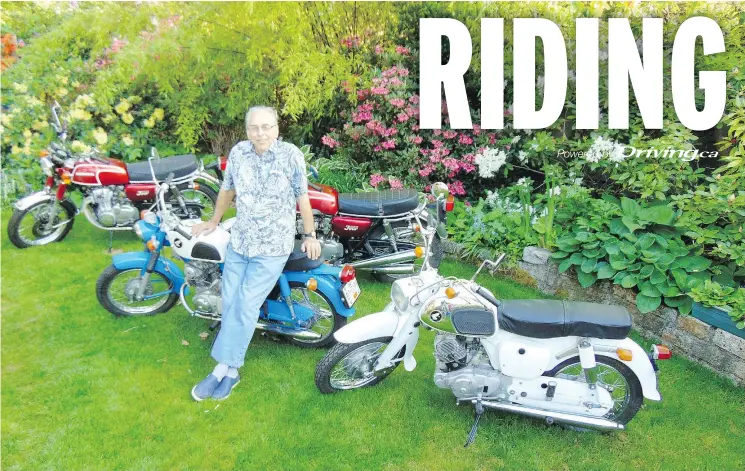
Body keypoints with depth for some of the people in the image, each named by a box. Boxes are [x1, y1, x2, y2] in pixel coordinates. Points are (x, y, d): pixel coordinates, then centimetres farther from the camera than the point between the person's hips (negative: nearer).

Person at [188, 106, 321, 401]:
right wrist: (214, 222, 24)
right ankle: (231, 370, 15)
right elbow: (227, 189, 14)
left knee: (245, 306, -8)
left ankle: (223, 369, 5)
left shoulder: (291, 155, -11)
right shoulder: (238, 152, -1)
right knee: (229, 303, 4)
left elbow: (302, 196, -3)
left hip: (273, 247, -4)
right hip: (239, 241, 5)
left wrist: (310, 235, 2)